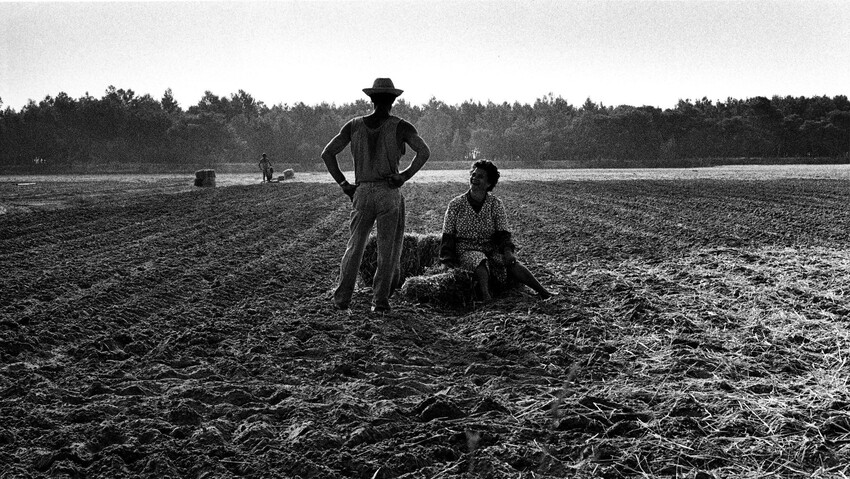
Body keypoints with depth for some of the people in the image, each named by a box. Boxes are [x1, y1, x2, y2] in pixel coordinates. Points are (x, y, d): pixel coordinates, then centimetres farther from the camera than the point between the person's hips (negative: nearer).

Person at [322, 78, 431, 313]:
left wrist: (343, 184, 5)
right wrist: (405, 176, -8)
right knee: (388, 250, 8)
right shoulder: (400, 127, -3)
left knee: (354, 246, 15)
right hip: (389, 194, -3)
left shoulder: (354, 125, 5)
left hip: (362, 193, 3)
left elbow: (327, 154, 3)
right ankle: (380, 301, 9)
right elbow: (424, 152, -16)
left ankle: (342, 298, 14)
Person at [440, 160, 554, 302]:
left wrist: (508, 251, -20)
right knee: (480, 261, -36)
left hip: (491, 250, 2)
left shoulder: (495, 204, 5)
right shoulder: (456, 205, 2)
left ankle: (543, 292, -37)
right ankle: (485, 295, -59)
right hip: (466, 251, -2)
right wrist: (448, 260, -9)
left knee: (512, 263, -26)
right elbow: (448, 236, 2)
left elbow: (503, 232, -1)